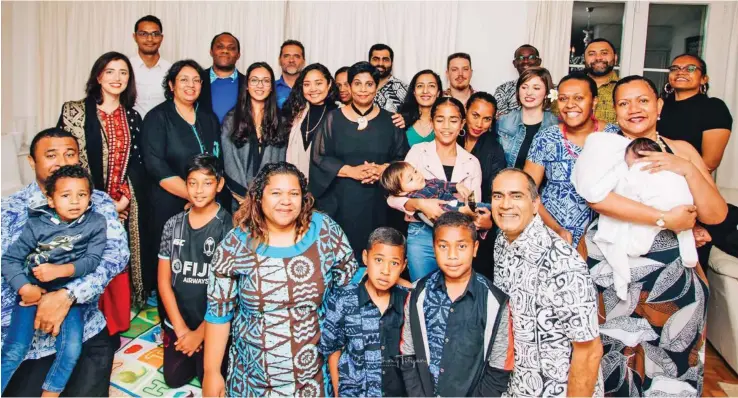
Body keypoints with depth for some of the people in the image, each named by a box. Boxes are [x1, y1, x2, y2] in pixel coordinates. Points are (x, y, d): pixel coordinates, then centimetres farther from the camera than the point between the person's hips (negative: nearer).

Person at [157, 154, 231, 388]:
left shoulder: (229, 227, -15)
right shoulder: (173, 225, -2)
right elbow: (164, 281, 0)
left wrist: (200, 332, -12)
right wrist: (180, 327, -8)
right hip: (176, 323, 4)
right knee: (174, 379, 16)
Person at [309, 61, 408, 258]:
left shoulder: (389, 120, 8)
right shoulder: (334, 119, 4)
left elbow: (402, 158, 6)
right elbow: (318, 156, 0)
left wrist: (382, 169, -14)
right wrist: (350, 170, -13)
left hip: (377, 201, 1)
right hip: (340, 200, -1)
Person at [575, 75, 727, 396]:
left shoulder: (681, 150, 8)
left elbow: (716, 215, 3)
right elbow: (595, 195, -19)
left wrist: (688, 169, -12)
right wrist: (665, 219, -19)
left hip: (670, 272, 2)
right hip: (608, 267, -2)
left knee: (665, 359, 6)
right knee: (610, 355, 4)